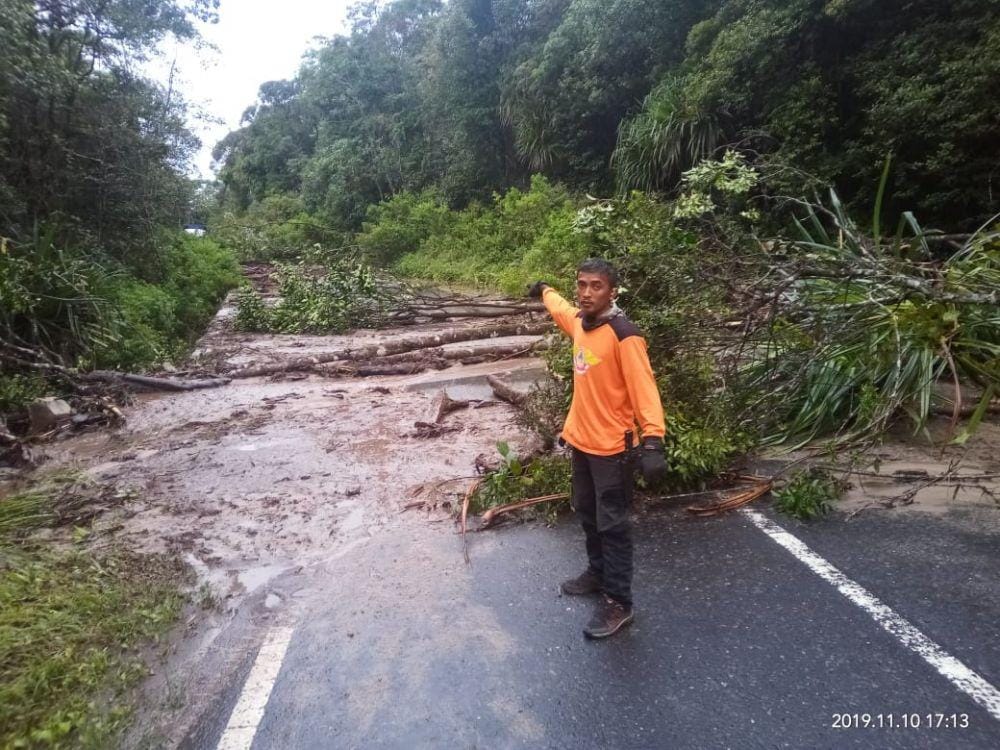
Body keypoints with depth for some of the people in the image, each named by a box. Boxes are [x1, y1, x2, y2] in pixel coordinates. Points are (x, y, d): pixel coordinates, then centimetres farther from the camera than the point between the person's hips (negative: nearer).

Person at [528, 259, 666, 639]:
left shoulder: (624, 335, -20)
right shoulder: (578, 321, 4)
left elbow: (643, 389, -25)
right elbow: (560, 309, 29)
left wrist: (653, 440, -35)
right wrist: (544, 291, 48)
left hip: (612, 447, -8)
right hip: (581, 440, 8)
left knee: (612, 525, 3)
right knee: (587, 514, 22)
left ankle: (618, 602, 17)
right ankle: (597, 572, 42)